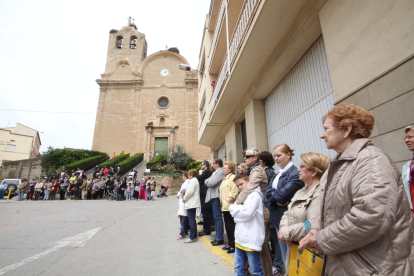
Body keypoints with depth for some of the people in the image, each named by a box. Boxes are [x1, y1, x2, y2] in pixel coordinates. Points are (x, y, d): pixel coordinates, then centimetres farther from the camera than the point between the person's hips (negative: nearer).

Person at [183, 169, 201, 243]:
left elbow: (190, 192, -22)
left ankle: (192, 237, 0)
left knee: (191, 220, -5)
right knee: (192, 220, 15)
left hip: (191, 203, -10)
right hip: (193, 203, 10)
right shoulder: (195, 180, 17)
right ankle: (194, 236, 23)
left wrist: (184, 198, -8)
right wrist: (185, 198, 16)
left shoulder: (193, 181, -14)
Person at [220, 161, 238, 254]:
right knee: (227, 226, 15)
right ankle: (230, 243, 27)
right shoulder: (225, 178, 18)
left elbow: (234, 192, -22)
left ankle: (233, 245, 10)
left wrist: (228, 199, -15)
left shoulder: (233, 177, -13)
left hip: (230, 206, -9)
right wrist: (222, 201, 17)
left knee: (231, 226, -1)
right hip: (225, 206, 10)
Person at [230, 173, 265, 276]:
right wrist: (237, 209, -8)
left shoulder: (254, 195, -12)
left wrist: (234, 208, -8)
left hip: (251, 239, -8)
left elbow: (247, 213, -22)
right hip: (240, 238, 8)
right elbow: (233, 212, 12)